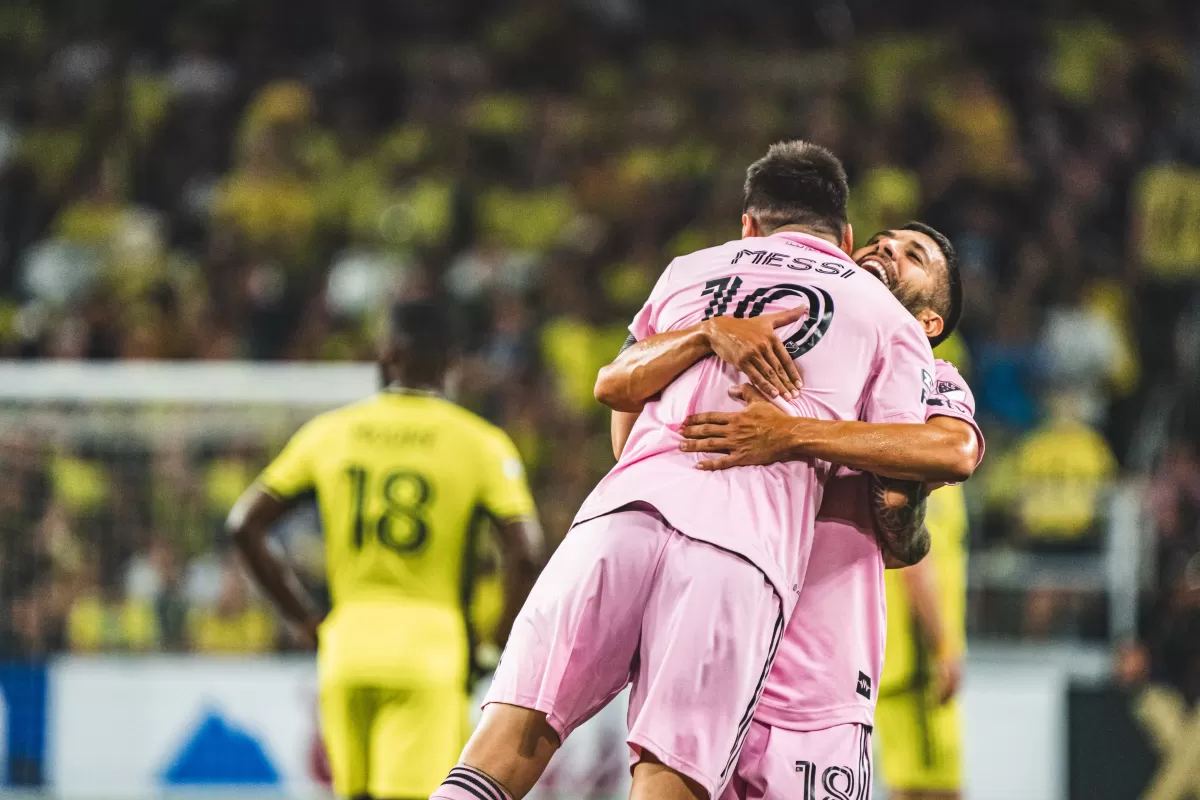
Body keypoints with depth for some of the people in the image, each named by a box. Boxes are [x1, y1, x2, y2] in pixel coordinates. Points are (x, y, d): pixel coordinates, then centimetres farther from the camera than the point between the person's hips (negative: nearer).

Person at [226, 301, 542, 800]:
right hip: (430, 649, -3)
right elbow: (523, 553, -12)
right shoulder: (480, 444, -1)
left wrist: (306, 621, 12)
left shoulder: (330, 432, 8)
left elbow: (245, 526, 7)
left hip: (347, 645, 3)